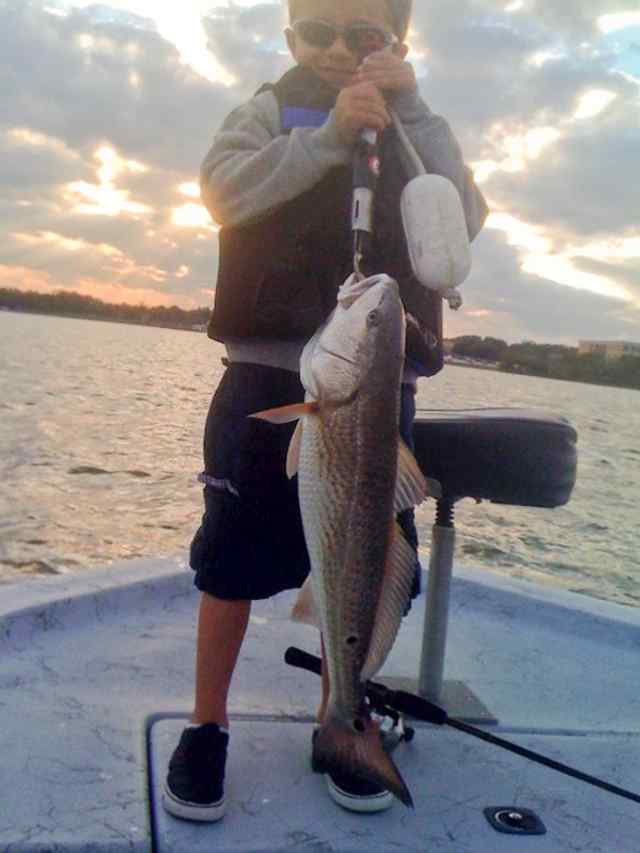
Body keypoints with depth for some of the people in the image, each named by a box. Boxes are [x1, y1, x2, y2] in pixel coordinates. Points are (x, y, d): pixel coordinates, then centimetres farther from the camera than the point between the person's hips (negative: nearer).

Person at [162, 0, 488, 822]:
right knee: (234, 555, 2)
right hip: (270, 371, -2)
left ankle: (334, 720, 28)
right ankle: (206, 727, 19)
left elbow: (464, 220, -2)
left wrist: (411, 110, -7)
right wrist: (330, 133, -18)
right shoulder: (271, 110, 9)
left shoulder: (416, 135, 15)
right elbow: (222, 190, -10)